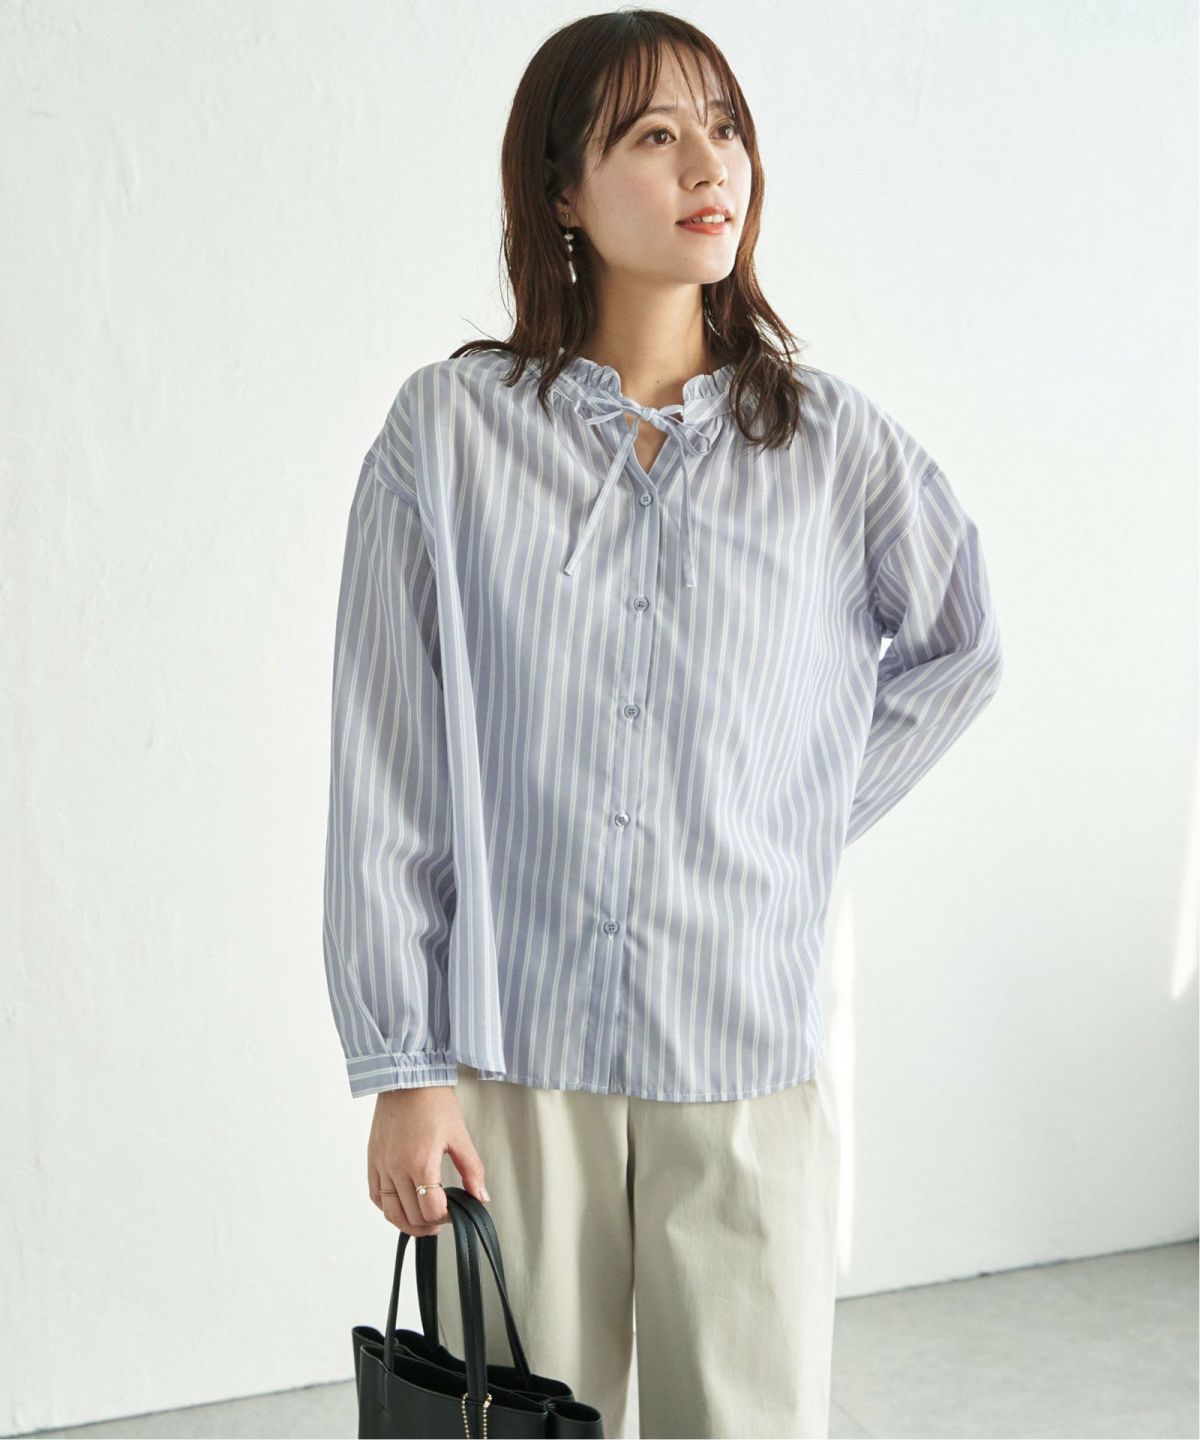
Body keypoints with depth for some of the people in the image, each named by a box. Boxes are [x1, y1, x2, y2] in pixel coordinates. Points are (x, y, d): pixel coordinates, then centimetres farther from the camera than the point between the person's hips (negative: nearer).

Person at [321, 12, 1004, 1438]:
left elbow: (955, 652, 19)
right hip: (509, 1059, -1)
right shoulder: (447, 430, -4)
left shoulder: (837, 443, 0)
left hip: (749, 1058, 1)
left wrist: (804, 822, 8)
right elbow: (384, 776, -4)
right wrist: (401, 1070, -5)